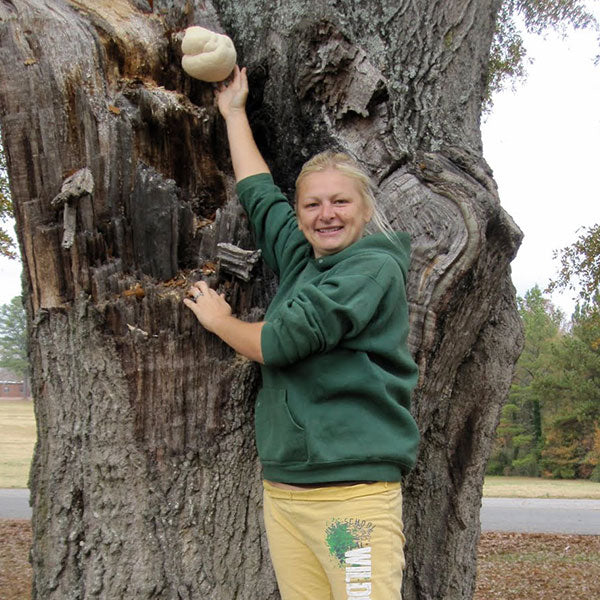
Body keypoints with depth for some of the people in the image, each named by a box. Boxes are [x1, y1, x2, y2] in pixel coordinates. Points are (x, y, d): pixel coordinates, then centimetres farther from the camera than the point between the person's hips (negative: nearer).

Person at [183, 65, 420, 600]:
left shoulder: (376, 266, -6)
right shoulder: (301, 262, 15)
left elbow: (284, 340, -12)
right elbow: (260, 195, 28)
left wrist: (217, 319, 7)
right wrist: (234, 112, 37)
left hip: (354, 493, -7)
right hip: (283, 492, 7)